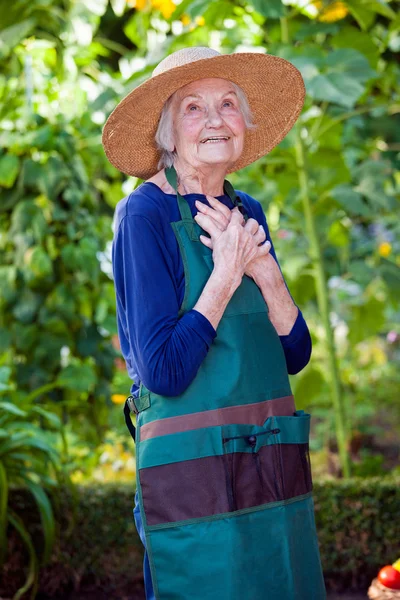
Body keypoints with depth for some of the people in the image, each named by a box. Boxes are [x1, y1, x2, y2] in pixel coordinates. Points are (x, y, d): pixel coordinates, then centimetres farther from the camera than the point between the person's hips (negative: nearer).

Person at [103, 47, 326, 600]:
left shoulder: (247, 211, 9)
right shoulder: (145, 214, -10)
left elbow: (295, 355, 7)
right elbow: (164, 372, -17)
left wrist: (266, 273, -9)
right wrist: (225, 275, -14)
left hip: (277, 471, 6)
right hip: (194, 476, -6)